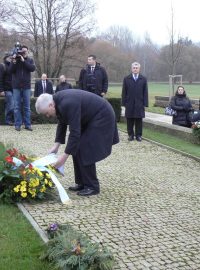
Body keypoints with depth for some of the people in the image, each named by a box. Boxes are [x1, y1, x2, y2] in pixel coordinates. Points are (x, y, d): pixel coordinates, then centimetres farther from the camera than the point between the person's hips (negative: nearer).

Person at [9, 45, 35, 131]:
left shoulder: (30, 60, 6)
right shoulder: (15, 59, 5)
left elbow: (32, 68, -11)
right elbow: (11, 70, -3)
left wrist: (23, 60, -17)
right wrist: (14, 62, -18)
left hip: (26, 86, 0)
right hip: (16, 86, 0)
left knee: (27, 106, 3)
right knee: (17, 106, 0)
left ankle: (27, 124, 6)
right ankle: (18, 124, 4)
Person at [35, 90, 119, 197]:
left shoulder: (68, 104, -32)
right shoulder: (58, 100, -3)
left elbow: (74, 132, -31)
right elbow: (62, 124, 9)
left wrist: (65, 156, -26)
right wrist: (56, 144, 1)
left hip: (101, 117, -10)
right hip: (89, 118, 10)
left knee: (85, 151, -12)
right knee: (77, 148, 6)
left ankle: (92, 187, -1)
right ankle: (82, 183, 14)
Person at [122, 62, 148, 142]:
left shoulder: (143, 79, 5)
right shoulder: (126, 79, 6)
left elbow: (145, 92, 3)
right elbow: (124, 92, 4)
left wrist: (145, 103, -3)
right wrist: (124, 103, -2)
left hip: (139, 104, 0)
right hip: (129, 103, 0)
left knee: (139, 120, 3)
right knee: (130, 121, 4)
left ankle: (138, 135, 11)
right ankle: (130, 135, 14)